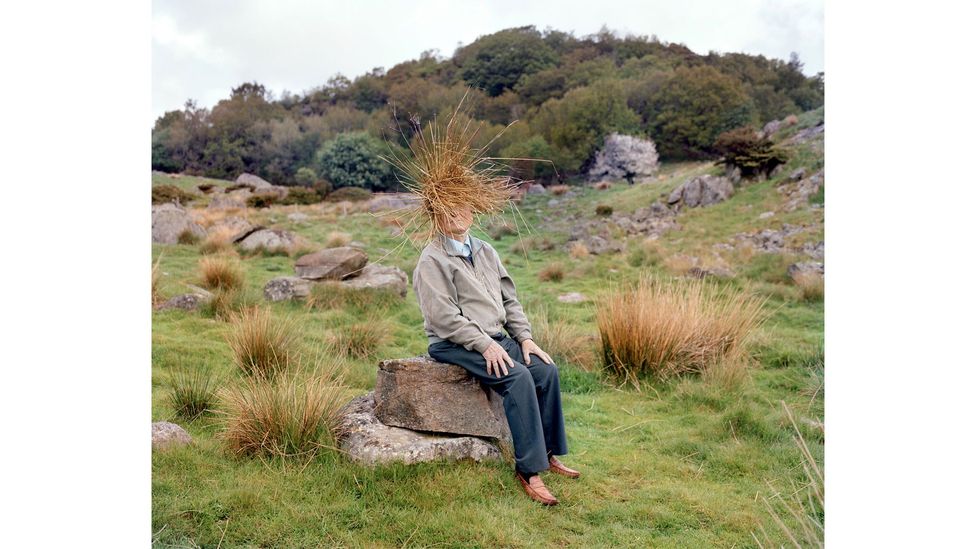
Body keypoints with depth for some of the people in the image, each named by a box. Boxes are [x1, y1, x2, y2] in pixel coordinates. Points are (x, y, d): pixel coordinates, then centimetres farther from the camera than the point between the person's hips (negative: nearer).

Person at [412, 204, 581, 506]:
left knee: (547, 370, -12)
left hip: (496, 339, 7)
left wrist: (525, 337, 4)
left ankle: (548, 453, 2)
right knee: (518, 376, -27)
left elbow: (510, 299, 16)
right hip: (454, 345, -7)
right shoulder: (432, 261, -7)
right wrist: (484, 345, -22)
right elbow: (443, 317, -16)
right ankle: (528, 470, -21)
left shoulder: (485, 251, 16)